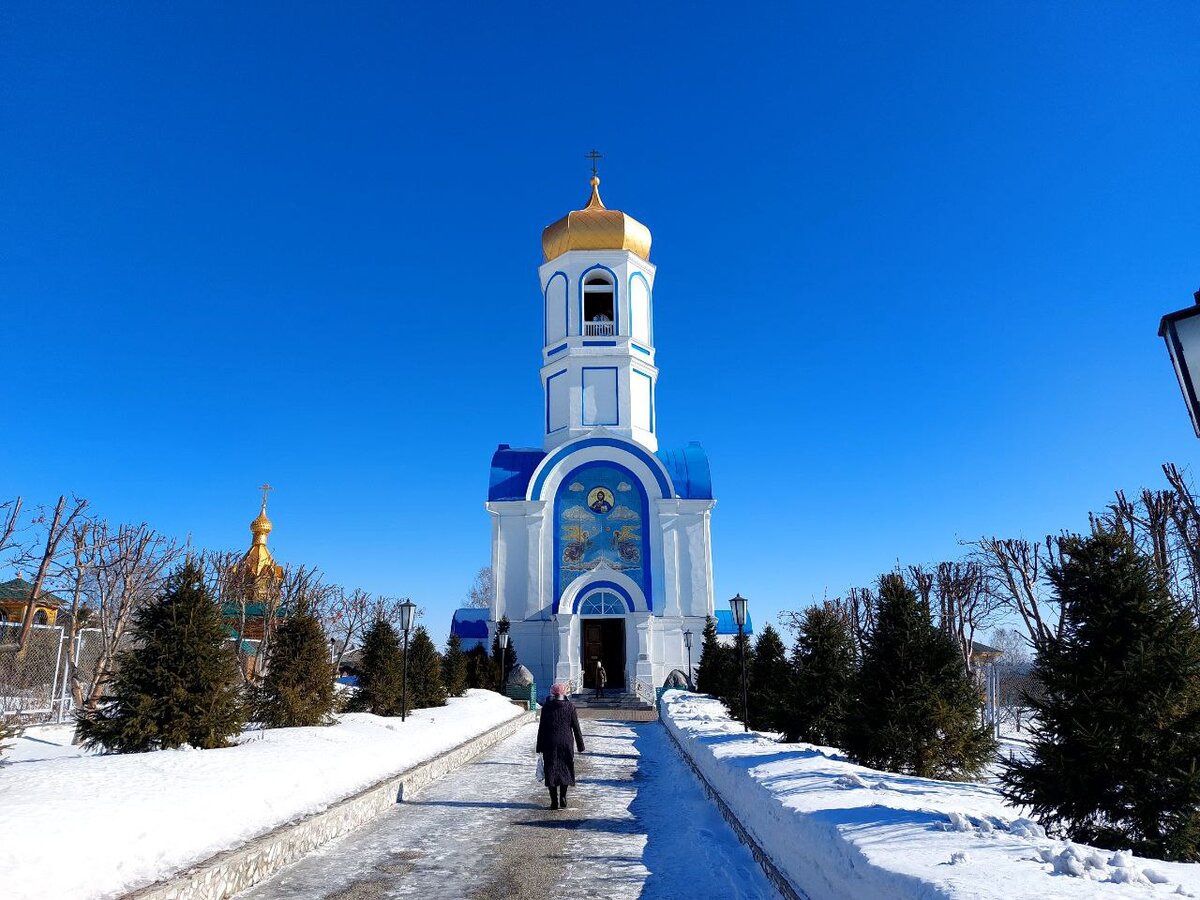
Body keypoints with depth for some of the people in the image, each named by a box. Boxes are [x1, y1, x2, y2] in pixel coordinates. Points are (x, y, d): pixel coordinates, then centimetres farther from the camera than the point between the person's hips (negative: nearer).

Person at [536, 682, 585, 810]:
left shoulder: (546, 707, -4)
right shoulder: (570, 706, -4)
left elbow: (541, 728, -3)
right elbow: (576, 727, -2)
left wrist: (540, 747, 4)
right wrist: (580, 745, 6)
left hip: (550, 744, -1)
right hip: (566, 744, 1)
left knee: (551, 771, 6)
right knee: (565, 770, 15)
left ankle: (554, 801, 5)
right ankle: (563, 799, 13)